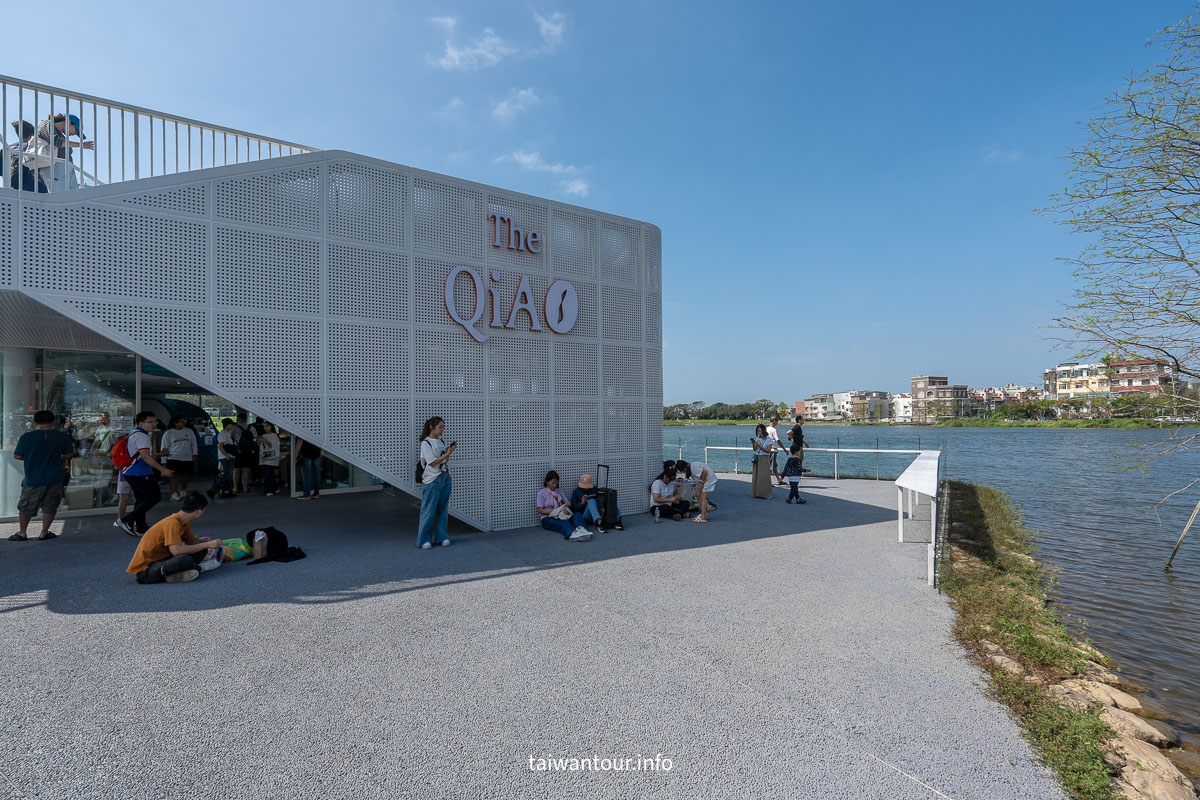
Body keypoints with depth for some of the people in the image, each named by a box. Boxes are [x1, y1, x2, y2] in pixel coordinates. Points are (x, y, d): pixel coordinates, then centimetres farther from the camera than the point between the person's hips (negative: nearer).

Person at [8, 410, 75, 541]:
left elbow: (17, 456, -4)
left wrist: (31, 457, 15)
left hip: (33, 479, -1)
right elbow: (69, 454, 3)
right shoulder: (62, 437, -7)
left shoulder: (26, 437, -11)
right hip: (55, 479, 1)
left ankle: (22, 533, 24)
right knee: (50, 506, 11)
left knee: (26, 507, 16)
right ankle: (44, 533, 15)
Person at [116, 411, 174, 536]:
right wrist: (162, 469, -24)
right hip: (140, 473, -11)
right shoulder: (141, 436, -17)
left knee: (140, 499, 16)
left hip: (131, 473, 11)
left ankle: (140, 527, 22)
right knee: (154, 496, -7)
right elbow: (145, 456, -25)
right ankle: (127, 520, -6)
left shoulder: (135, 434, 17)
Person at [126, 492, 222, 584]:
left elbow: (191, 541, 17)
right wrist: (206, 545, -26)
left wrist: (209, 543, 0)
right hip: (144, 570, -9)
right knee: (184, 559, -37)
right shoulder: (172, 523, -24)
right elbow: (176, 550, -34)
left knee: (201, 551, -6)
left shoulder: (185, 522, 4)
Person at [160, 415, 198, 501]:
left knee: (185, 475, 9)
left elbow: (194, 444, 11)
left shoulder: (189, 431, 10)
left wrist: (194, 455, 6)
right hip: (174, 458, -3)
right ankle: (174, 494, -6)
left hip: (188, 459, 3)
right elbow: (165, 447, 7)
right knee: (175, 476, -8)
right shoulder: (168, 433, 3)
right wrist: (165, 453, -7)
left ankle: (183, 491, 27)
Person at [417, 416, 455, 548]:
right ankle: (424, 539, 9)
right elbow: (433, 463, -15)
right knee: (429, 510, -1)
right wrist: (447, 453, -20)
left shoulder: (441, 442, 11)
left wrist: (449, 451, -3)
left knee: (443, 509, 10)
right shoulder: (426, 443, -10)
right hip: (432, 480, -7)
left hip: (445, 478, 7)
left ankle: (440, 536, 19)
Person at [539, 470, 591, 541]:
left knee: (577, 514, -25)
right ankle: (573, 533, -72)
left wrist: (568, 503, -9)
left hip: (561, 516, 5)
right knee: (563, 522, -39)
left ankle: (581, 529, -59)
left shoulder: (559, 492, 19)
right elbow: (540, 510, -5)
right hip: (548, 519, -5)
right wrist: (553, 512, -19)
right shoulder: (541, 493, 3)